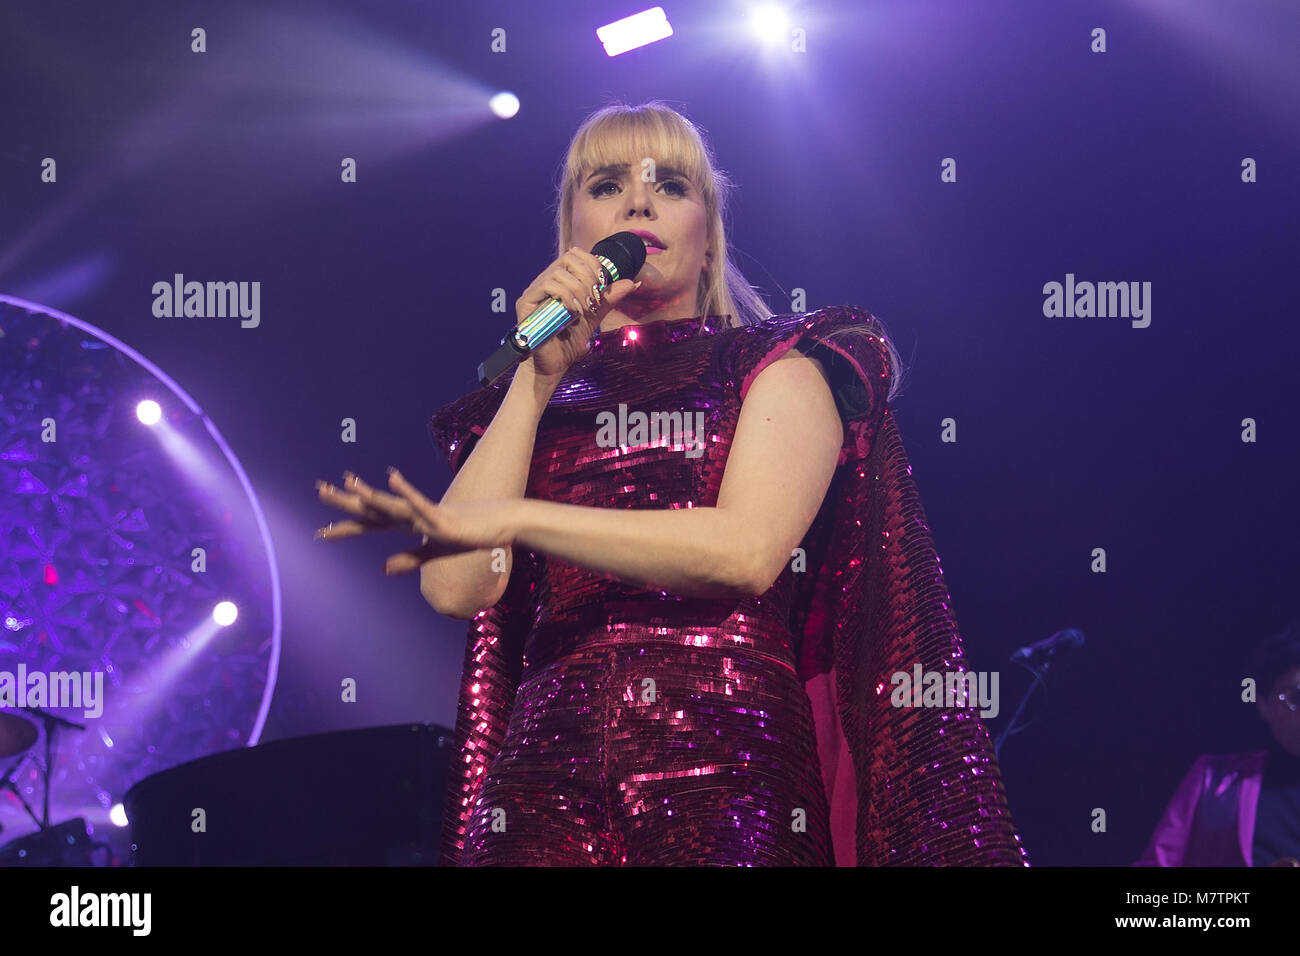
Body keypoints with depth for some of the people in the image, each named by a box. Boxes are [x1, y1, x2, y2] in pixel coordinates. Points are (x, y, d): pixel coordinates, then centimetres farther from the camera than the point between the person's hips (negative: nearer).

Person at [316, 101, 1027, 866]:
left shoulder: (780, 368, 11)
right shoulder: (531, 401, 18)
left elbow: (746, 550, -8)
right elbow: (455, 587, 2)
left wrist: (509, 517, -8)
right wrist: (539, 374, 3)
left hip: (729, 773, -2)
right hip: (549, 768, 2)